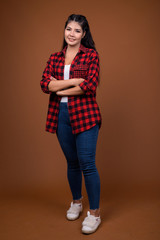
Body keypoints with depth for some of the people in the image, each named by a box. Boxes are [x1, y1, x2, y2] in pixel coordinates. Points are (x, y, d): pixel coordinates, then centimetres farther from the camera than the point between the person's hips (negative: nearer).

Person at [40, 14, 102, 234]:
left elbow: (90, 86, -14)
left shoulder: (91, 55, -1)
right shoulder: (55, 58, 10)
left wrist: (59, 88, -7)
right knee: (72, 162, 16)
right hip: (61, 115, 4)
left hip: (85, 115, -4)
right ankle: (76, 202, 36)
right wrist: (74, 81, -15)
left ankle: (95, 213, 10)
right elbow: (44, 84, -5)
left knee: (87, 163, -5)